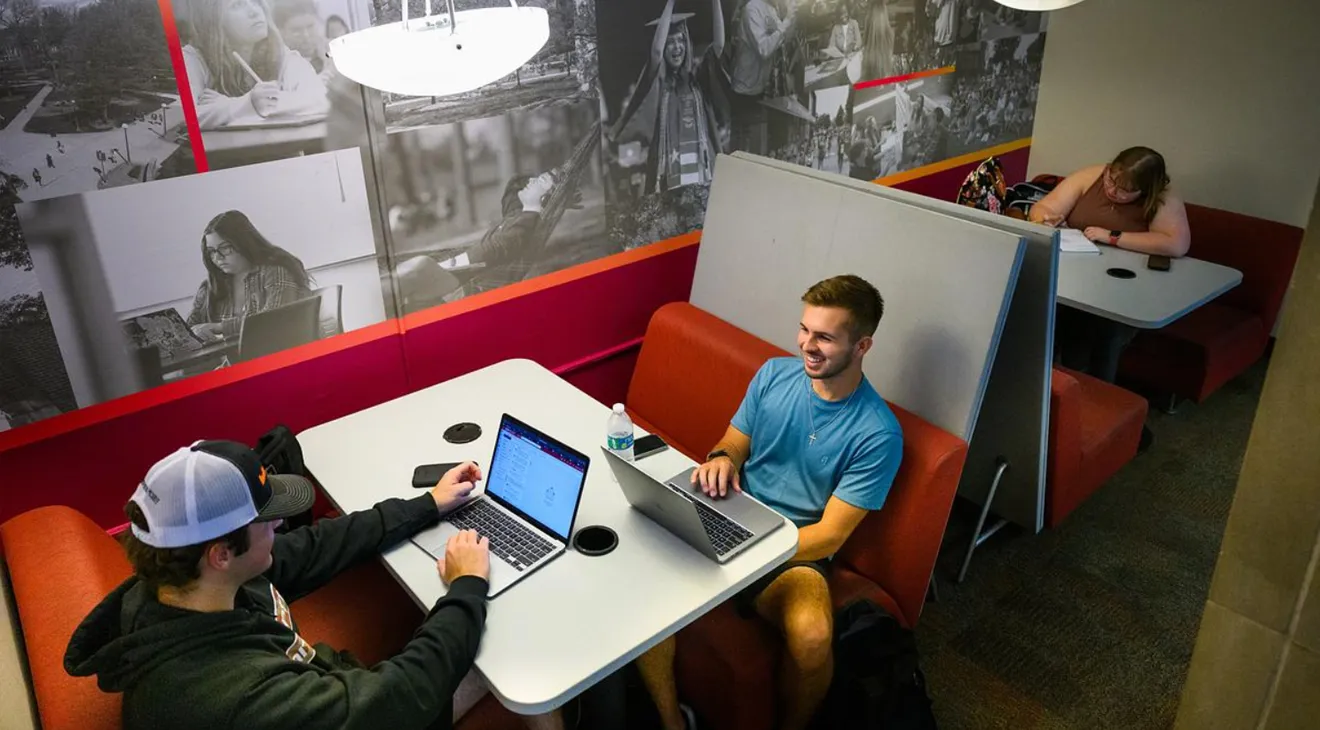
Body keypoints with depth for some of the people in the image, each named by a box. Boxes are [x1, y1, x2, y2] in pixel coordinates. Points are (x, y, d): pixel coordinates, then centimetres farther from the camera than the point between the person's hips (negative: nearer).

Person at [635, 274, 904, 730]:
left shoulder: (878, 434, -14)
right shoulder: (774, 374, 0)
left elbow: (828, 536, -13)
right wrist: (721, 459, -14)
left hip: (795, 551, -3)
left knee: (812, 635, -35)